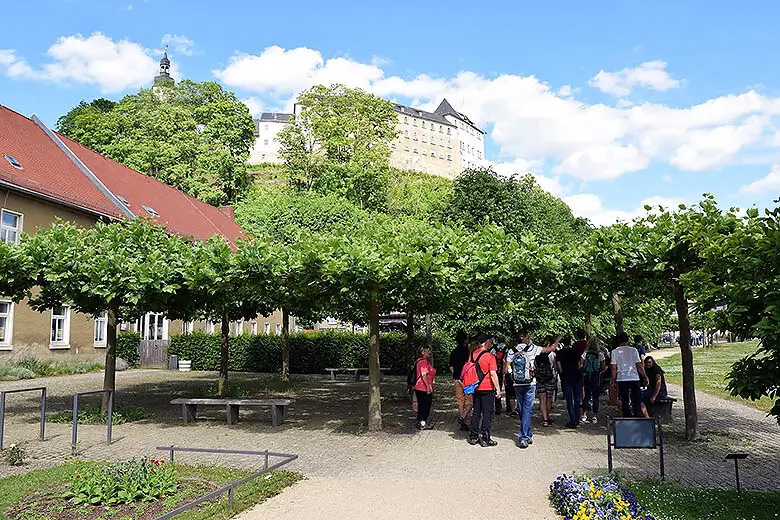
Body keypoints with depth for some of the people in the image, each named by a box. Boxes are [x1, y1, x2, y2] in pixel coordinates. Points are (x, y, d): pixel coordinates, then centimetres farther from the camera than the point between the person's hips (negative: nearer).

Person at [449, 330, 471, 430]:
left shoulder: (454, 352, 7)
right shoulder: (467, 351, -12)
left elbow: (451, 367, 12)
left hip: (457, 379, 6)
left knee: (460, 401, 11)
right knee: (470, 400, 2)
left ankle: (462, 423, 15)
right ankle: (463, 417, -16)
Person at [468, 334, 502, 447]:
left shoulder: (472, 355, 5)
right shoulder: (490, 356, -13)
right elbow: (493, 374, -15)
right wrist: (498, 389, -9)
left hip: (476, 388, 6)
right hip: (487, 389, -6)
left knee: (476, 412, 13)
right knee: (487, 414, 2)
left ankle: (473, 437, 17)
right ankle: (485, 439, 4)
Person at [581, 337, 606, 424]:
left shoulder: (584, 354, -5)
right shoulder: (600, 354, -7)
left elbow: (581, 366, -8)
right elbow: (604, 368, -5)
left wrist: (583, 373, 9)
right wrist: (599, 372, 13)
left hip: (586, 377, 2)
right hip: (597, 378, -2)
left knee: (587, 396, 11)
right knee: (596, 397, 7)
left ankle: (584, 415, 6)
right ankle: (595, 417, 9)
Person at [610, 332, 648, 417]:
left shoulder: (615, 352, 1)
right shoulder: (633, 350, 1)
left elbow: (614, 368, -2)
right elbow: (639, 365, -1)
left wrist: (613, 381, 3)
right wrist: (645, 376, 10)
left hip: (621, 379, 0)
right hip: (634, 378, 0)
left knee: (625, 401, 7)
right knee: (637, 400, 7)